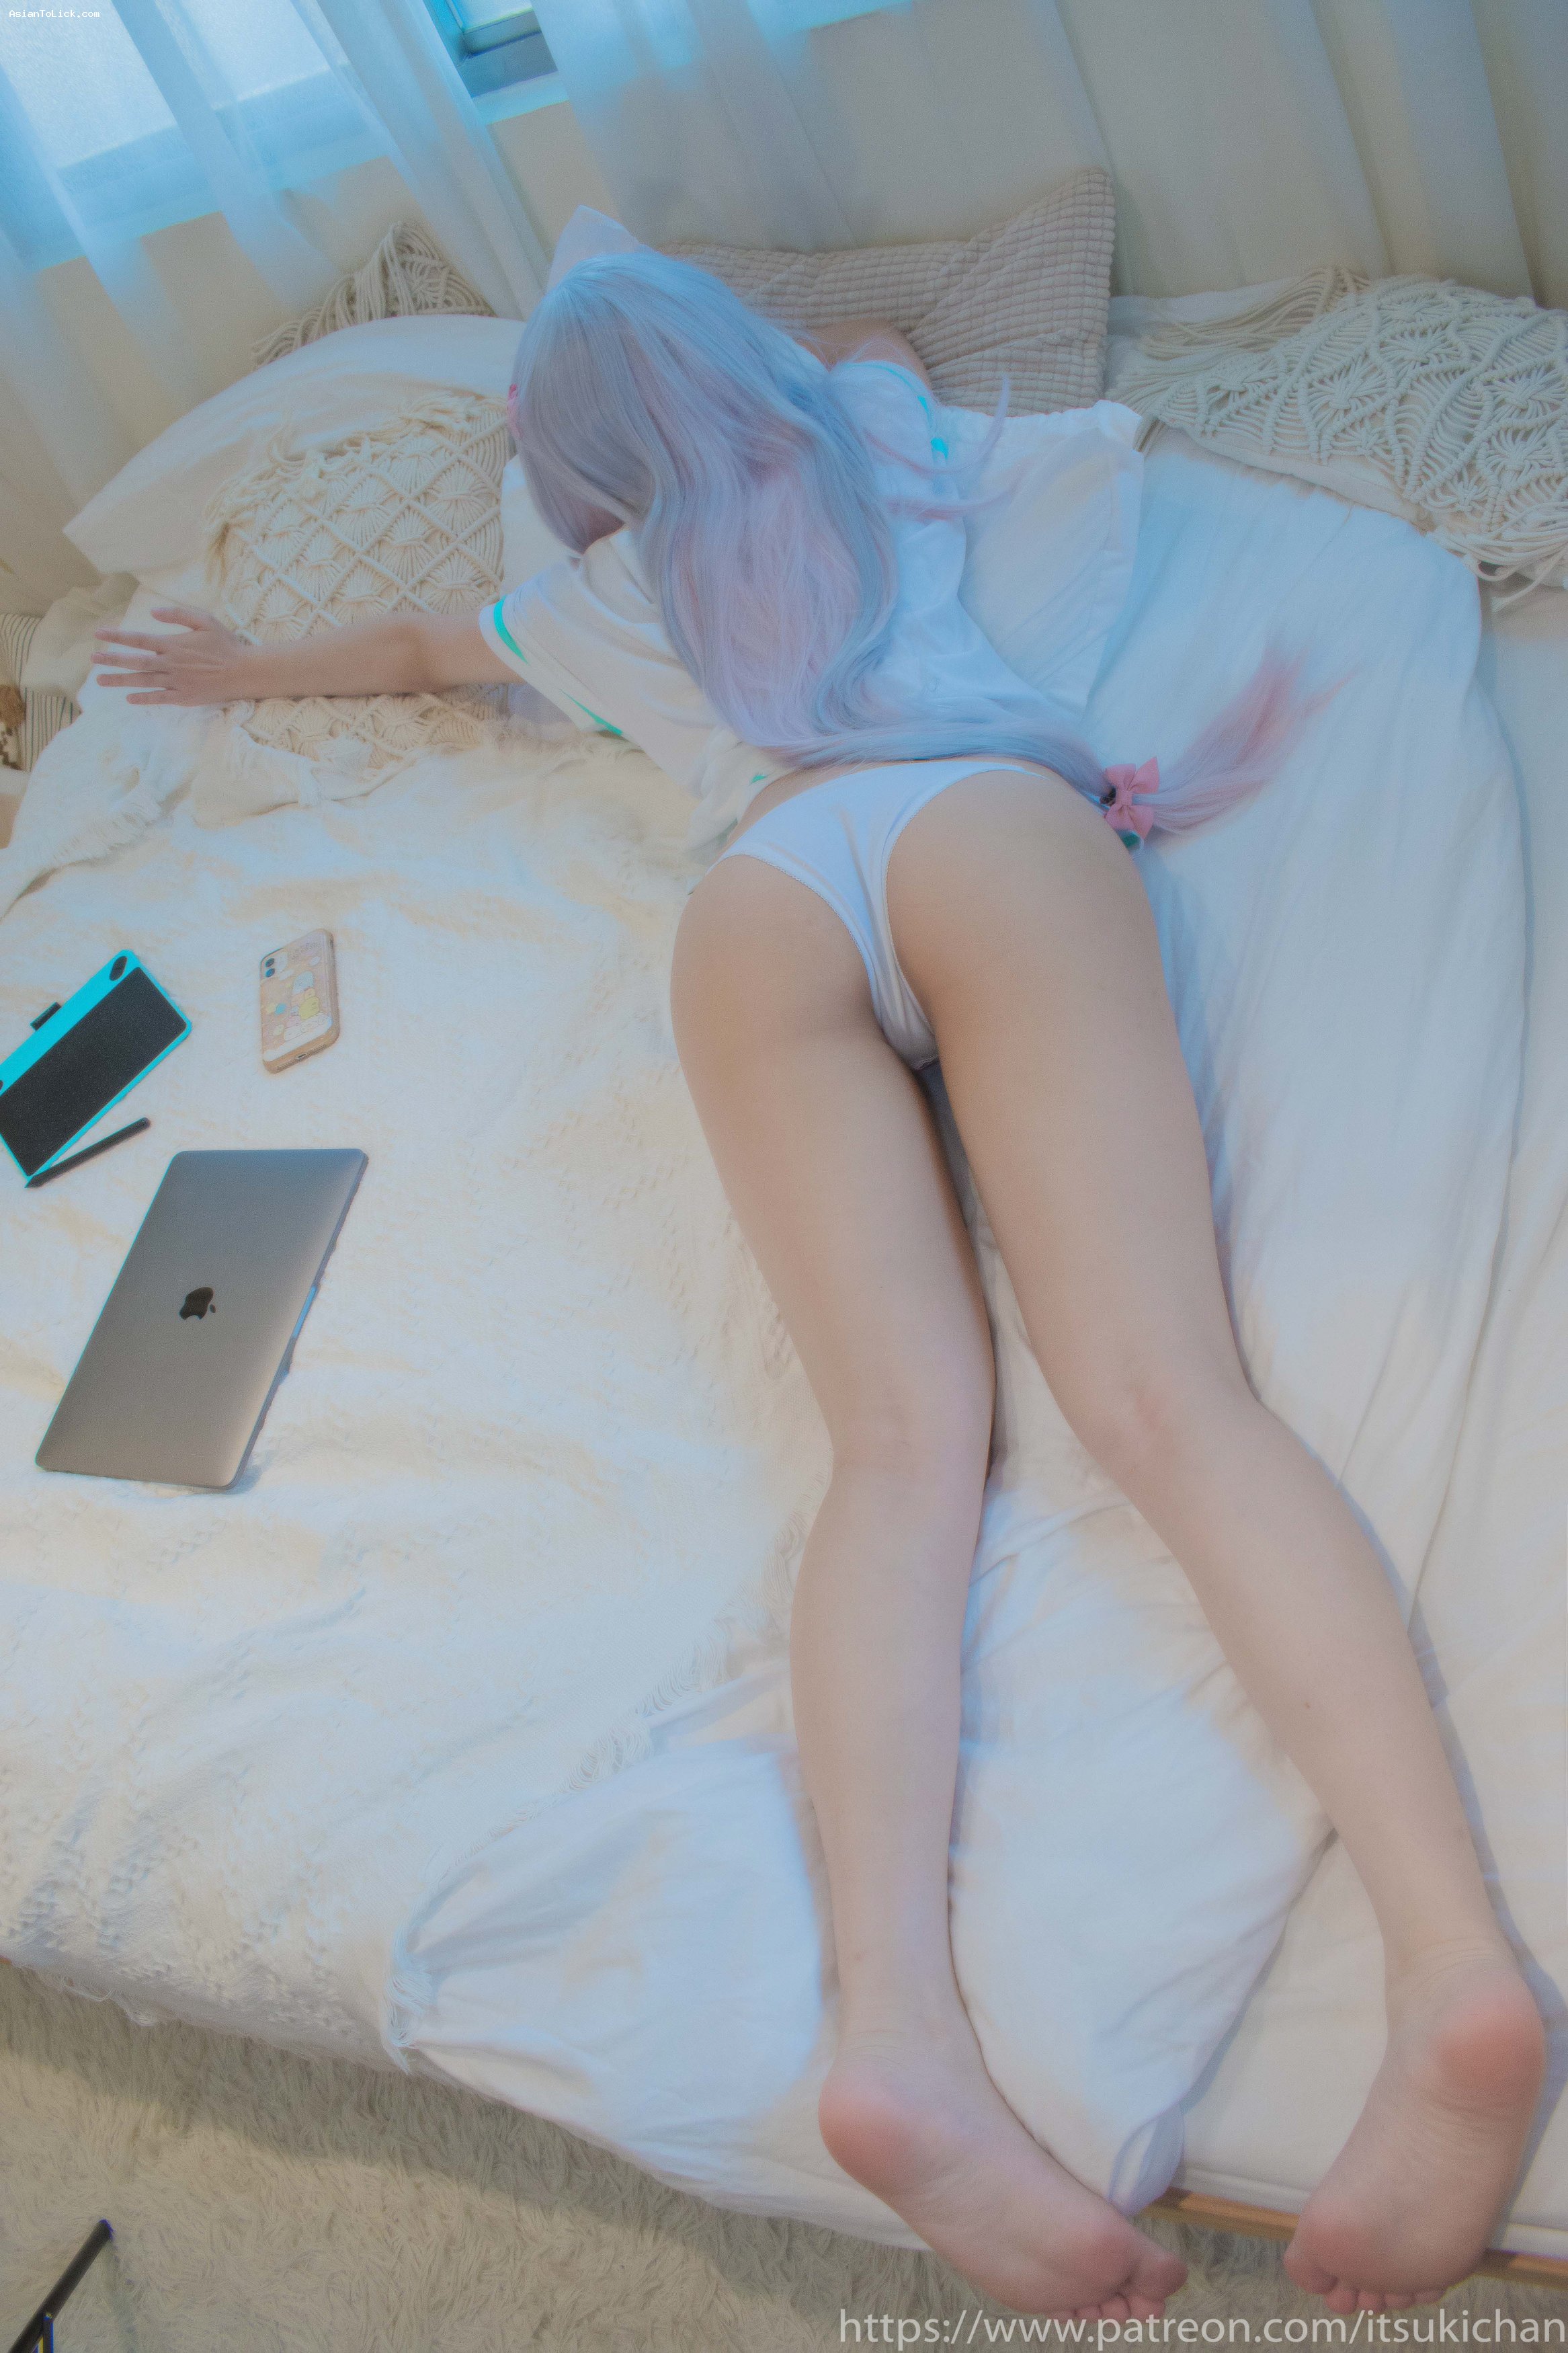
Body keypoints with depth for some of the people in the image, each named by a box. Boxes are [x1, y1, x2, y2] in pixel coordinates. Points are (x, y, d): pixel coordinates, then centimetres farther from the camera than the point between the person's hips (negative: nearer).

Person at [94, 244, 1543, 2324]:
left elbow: (402, 645, 53)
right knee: (1167, 1391, -19)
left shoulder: (594, 601, 34)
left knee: (907, 1438, -16)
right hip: (995, 817, 0)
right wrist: (750, 361, 78)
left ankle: (899, 2022, -38)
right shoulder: (874, 440, 36)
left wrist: (240, 668, 72)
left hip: (755, 899, 0)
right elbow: (872, 332, 62)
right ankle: (1453, 1954, -38)